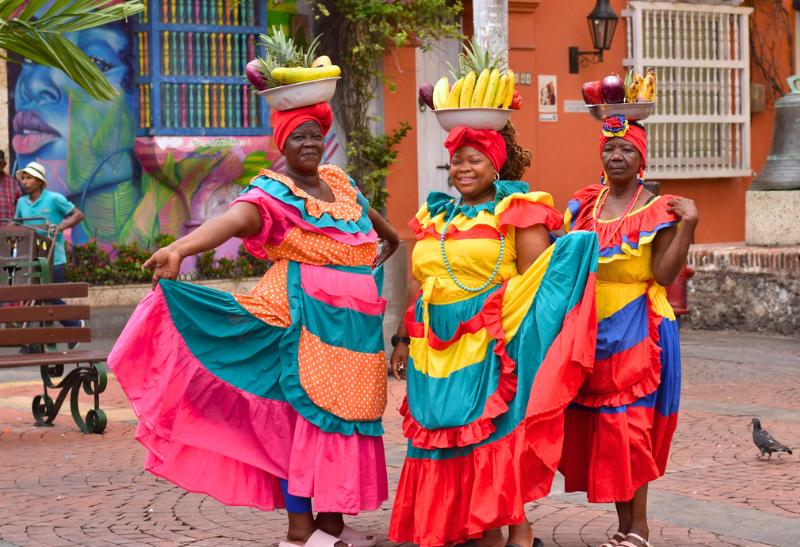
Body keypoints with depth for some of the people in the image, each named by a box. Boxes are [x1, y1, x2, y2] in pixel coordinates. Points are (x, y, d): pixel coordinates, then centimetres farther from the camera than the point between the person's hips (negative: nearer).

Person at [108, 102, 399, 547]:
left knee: (344, 416, 9)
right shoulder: (273, 193, -10)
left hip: (356, 321, 7)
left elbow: (365, 211, 37)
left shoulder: (338, 181, 13)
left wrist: (390, 238, 55)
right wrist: (179, 249, -48)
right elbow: (232, 221, -29)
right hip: (308, 319, -7)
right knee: (307, 414, -7)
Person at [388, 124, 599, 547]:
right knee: (446, 435, 6)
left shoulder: (517, 213, -3)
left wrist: (519, 340, -19)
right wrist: (403, 340, 17)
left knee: (496, 433, -7)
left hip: (491, 348, -6)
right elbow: (418, 285, 20)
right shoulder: (433, 217, 15)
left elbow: (537, 282, -10)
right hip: (437, 350, 6)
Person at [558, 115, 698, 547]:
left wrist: (688, 224, -20)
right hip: (589, 328, 5)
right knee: (599, 428, 6)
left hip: (634, 331, -5)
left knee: (627, 425, -8)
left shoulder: (657, 210, -5)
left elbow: (664, 274, -14)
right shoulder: (584, 205, 11)